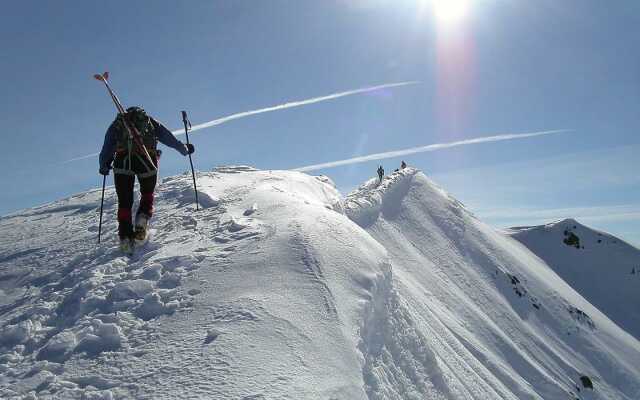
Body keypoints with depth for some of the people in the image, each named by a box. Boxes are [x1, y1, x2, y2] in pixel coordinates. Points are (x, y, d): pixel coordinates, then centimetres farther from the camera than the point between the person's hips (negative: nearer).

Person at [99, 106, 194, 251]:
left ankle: (125, 237, -2)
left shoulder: (117, 123, 26)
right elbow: (170, 139, 26)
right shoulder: (150, 121, 25)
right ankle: (142, 219, -3)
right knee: (147, 195, 21)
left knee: (124, 201, 8)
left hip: (123, 161, 0)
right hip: (147, 160, 0)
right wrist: (185, 149, 39)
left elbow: (106, 149, 22)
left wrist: (104, 167, 35)